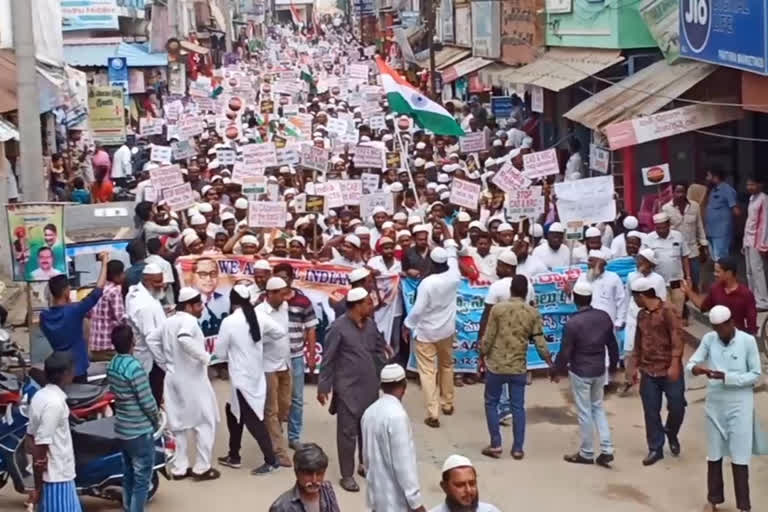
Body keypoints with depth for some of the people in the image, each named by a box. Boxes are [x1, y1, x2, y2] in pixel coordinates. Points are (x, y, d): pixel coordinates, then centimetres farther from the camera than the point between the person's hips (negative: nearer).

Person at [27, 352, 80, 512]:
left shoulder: (40, 396, 6)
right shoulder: (54, 403, -22)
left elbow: (32, 439, 11)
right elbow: (40, 446, -22)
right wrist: (38, 487, -16)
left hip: (55, 474, 9)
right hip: (57, 476, -9)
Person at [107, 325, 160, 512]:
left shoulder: (112, 365, 2)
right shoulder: (135, 368, -24)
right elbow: (147, 402, -19)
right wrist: (156, 421, -1)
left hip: (122, 429, 8)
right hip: (140, 432, -8)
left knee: (129, 475, 18)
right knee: (142, 479, 0)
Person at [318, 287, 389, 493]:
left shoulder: (370, 324, 2)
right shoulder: (338, 327, -15)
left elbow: (379, 350, 14)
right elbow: (328, 359, -11)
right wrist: (323, 387, -10)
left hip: (370, 386, 6)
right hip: (348, 388, -6)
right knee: (348, 432, 1)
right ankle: (347, 475, 11)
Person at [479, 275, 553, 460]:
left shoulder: (498, 309, -9)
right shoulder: (533, 313, -3)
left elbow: (488, 337, -7)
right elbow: (540, 341, -1)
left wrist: (482, 356, 6)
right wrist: (550, 361, 12)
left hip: (496, 365, -2)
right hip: (519, 367, 2)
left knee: (491, 403, 13)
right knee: (518, 407, 9)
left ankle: (495, 445, 11)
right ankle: (518, 448, 11)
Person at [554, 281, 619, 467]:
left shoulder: (573, 322, -21)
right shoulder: (604, 317, -3)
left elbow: (565, 352, -15)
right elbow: (612, 344, 8)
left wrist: (557, 369, 3)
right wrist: (613, 364, 23)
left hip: (580, 373, -5)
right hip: (599, 371, 5)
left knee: (584, 413, 6)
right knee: (598, 407, 19)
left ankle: (586, 454, 18)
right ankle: (607, 450, 12)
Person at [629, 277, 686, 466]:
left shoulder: (668, 310, -10)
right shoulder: (641, 315, 11)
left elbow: (676, 338, -16)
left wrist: (674, 364, -22)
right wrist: (635, 366, 15)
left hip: (669, 370, -5)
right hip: (648, 372, 5)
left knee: (677, 407, -1)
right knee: (651, 411, 5)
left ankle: (671, 434, 28)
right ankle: (655, 449, 14)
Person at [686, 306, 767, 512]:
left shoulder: (748, 341, -9)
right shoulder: (709, 339, -1)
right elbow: (690, 363, -4)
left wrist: (727, 377, -19)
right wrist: (695, 368, -29)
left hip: (740, 404, -3)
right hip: (715, 403, 3)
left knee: (739, 457, -1)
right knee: (714, 454, 13)